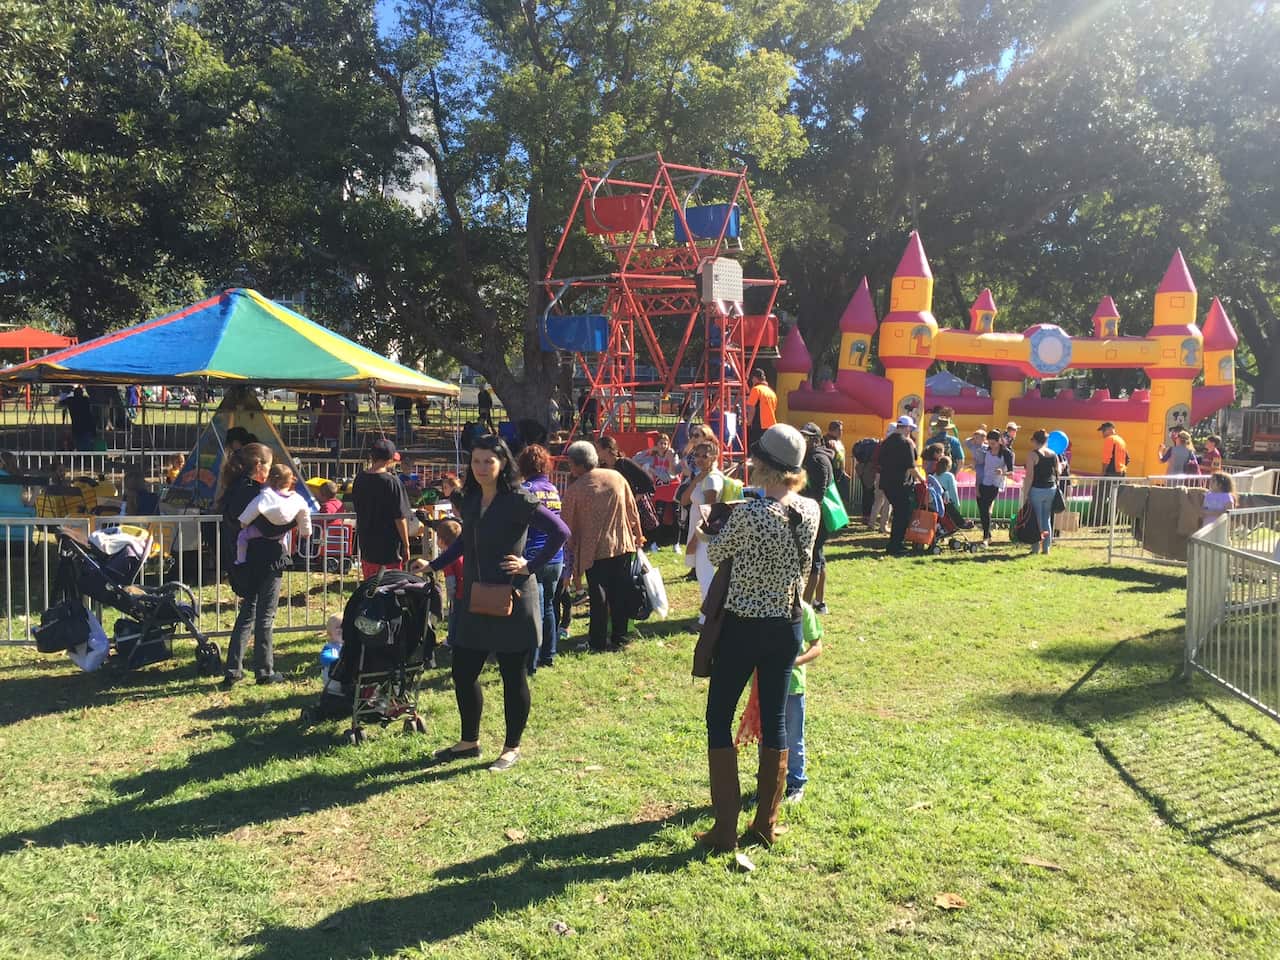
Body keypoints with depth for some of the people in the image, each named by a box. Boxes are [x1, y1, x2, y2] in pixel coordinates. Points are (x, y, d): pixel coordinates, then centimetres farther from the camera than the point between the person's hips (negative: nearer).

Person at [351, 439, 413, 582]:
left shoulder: (360, 478, -1)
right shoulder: (392, 482, -18)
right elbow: (400, 517, -16)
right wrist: (406, 545, -7)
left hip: (366, 545, 6)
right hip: (389, 547, -6)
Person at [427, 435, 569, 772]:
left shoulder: (518, 501, -13)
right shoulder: (470, 500, 8)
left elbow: (561, 531, -17)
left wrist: (531, 567, -15)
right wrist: (434, 565, 20)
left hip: (512, 600, -7)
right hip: (475, 600, 7)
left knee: (513, 676, 6)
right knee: (462, 671, 11)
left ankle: (512, 748, 21)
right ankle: (469, 741, 29)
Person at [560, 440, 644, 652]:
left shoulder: (574, 489, -8)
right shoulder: (616, 477, 1)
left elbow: (568, 526, -1)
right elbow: (632, 510, 7)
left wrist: (571, 553, 12)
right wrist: (638, 535, 19)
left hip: (594, 549, -3)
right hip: (623, 545, 3)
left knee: (598, 597, 4)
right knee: (620, 593, 11)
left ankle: (597, 643, 9)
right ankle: (619, 638, 18)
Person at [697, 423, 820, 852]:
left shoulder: (748, 513, -21)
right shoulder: (811, 511, -4)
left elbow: (718, 553, -4)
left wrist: (704, 534, 20)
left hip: (743, 628, -5)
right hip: (787, 628, 5)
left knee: (719, 719, 8)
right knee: (774, 720, 14)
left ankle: (725, 829, 9)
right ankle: (766, 825, 22)